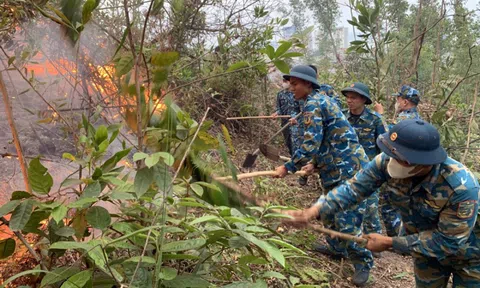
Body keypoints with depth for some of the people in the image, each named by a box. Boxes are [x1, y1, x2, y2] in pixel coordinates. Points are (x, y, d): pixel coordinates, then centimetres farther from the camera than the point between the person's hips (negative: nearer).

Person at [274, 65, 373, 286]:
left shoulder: (313, 104, -17)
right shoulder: (320, 100, 15)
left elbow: (310, 144, -24)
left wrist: (288, 167, -14)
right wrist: (314, 163, 16)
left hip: (348, 168, -11)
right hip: (341, 167, 11)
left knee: (347, 219, -5)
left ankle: (363, 262, 10)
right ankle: (336, 247, 38)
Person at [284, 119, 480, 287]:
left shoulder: (461, 186, -41)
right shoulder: (387, 161, -29)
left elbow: (449, 241, -33)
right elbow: (355, 188, -23)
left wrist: (390, 243, -29)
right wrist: (313, 212, -37)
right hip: (427, 249, 4)